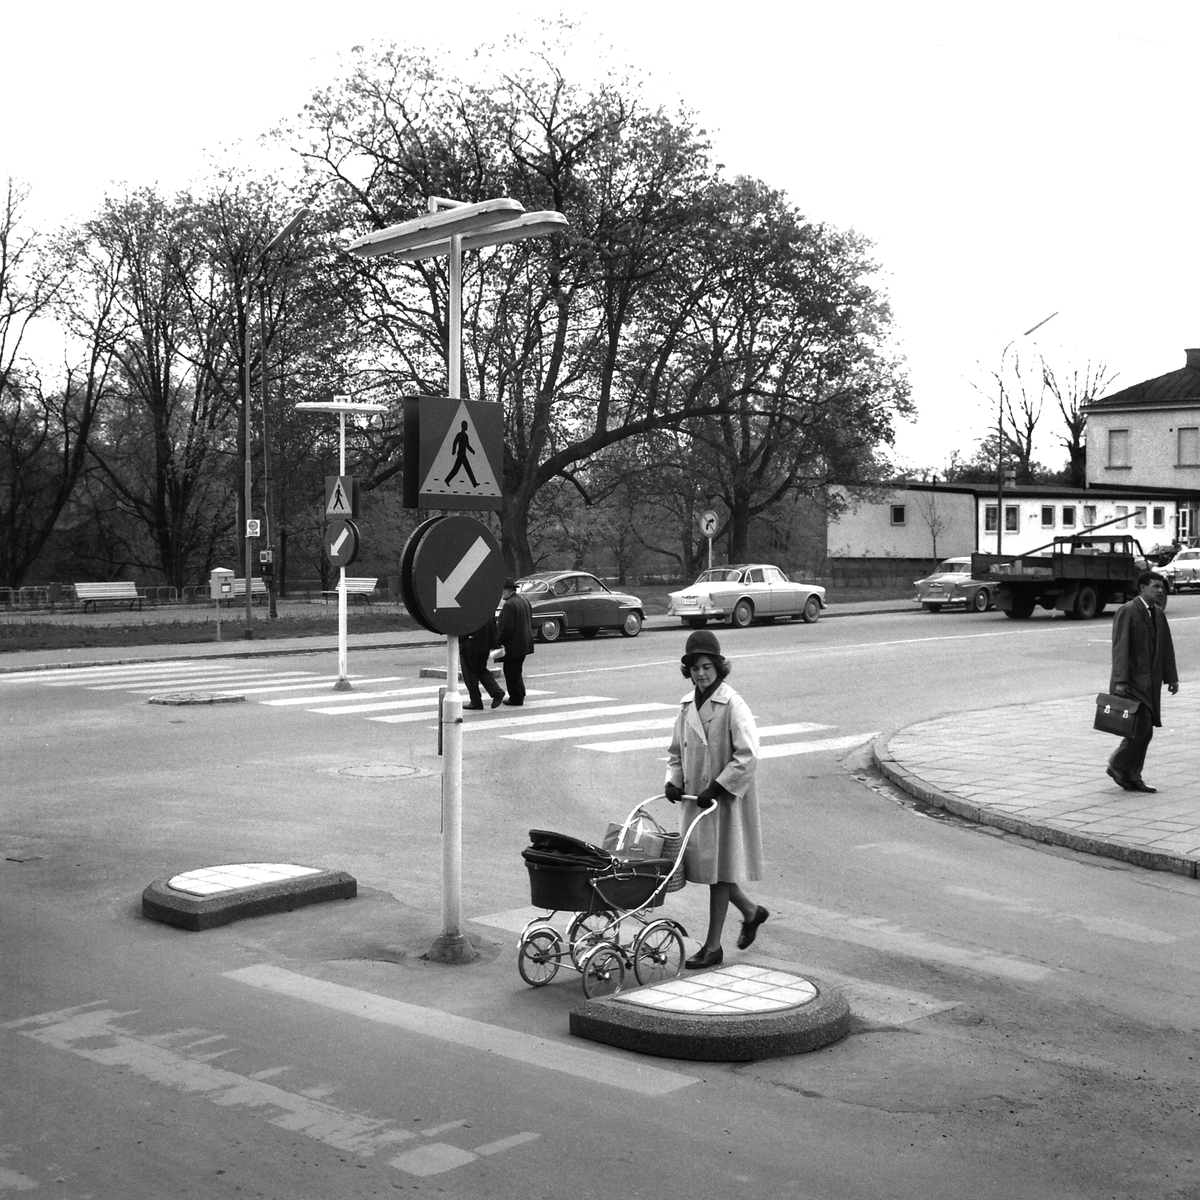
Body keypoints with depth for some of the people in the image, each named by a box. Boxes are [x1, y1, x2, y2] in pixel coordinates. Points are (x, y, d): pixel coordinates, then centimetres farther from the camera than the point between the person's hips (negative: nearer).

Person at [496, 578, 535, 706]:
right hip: (525, 642, 9)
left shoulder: (509, 605, -21)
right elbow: (530, 621, 16)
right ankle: (520, 694, 29)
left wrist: (500, 642, -14)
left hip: (514, 645, -9)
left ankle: (516, 699, 7)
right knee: (516, 670, 22)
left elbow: (507, 627, -23)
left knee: (511, 671, 2)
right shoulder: (524, 600, 8)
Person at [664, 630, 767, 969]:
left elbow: (747, 757, -19)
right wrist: (673, 780, 0)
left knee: (719, 869, -1)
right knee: (701, 862, 12)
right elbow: (677, 750, 18)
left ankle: (713, 947, 7)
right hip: (696, 798, 7)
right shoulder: (687, 705, 8)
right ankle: (751, 911, 36)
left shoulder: (733, 706, -13)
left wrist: (717, 788, -20)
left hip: (727, 799, -7)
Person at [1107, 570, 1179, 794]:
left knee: (1146, 730, 7)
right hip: (1132, 681, -8)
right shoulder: (1127, 611, -10)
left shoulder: (1158, 614, 14)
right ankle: (1117, 765, 5)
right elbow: (1120, 647, -16)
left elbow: (1166, 647, 17)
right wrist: (1120, 680, -21)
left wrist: (1171, 677, 13)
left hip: (1151, 681, 8)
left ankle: (1133, 777, 15)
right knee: (1142, 727, -13)